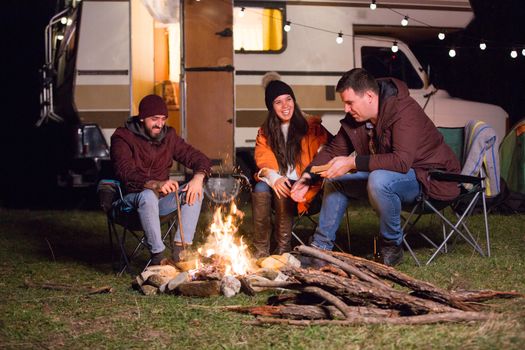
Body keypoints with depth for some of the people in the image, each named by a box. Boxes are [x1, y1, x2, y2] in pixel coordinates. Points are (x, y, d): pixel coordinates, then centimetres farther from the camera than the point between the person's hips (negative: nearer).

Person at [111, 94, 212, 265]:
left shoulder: (168, 136, 6)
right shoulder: (123, 137, -9)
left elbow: (198, 158, 4)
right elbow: (126, 173, -25)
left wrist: (198, 177, -21)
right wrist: (155, 184, -42)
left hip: (160, 198, 5)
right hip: (131, 200, -5)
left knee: (194, 191, -17)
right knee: (148, 196, -37)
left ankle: (180, 250, -22)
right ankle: (158, 255, -31)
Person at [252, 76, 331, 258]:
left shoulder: (311, 126, 3)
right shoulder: (265, 132, 12)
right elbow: (263, 161, -1)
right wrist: (274, 178, -23)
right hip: (275, 184, 3)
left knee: (284, 192, -34)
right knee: (260, 188, -30)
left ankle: (283, 248, -25)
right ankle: (260, 249, -28)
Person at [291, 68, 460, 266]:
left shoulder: (404, 111, -27)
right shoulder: (355, 117, -1)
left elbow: (401, 161, -38)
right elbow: (334, 150, 6)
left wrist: (353, 163, -40)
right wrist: (308, 176, -11)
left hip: (426, 177, -9)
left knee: (379, 180, -36)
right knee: (336, 178, 2)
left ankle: (392, 246, -17)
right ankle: (321, 247, 6)